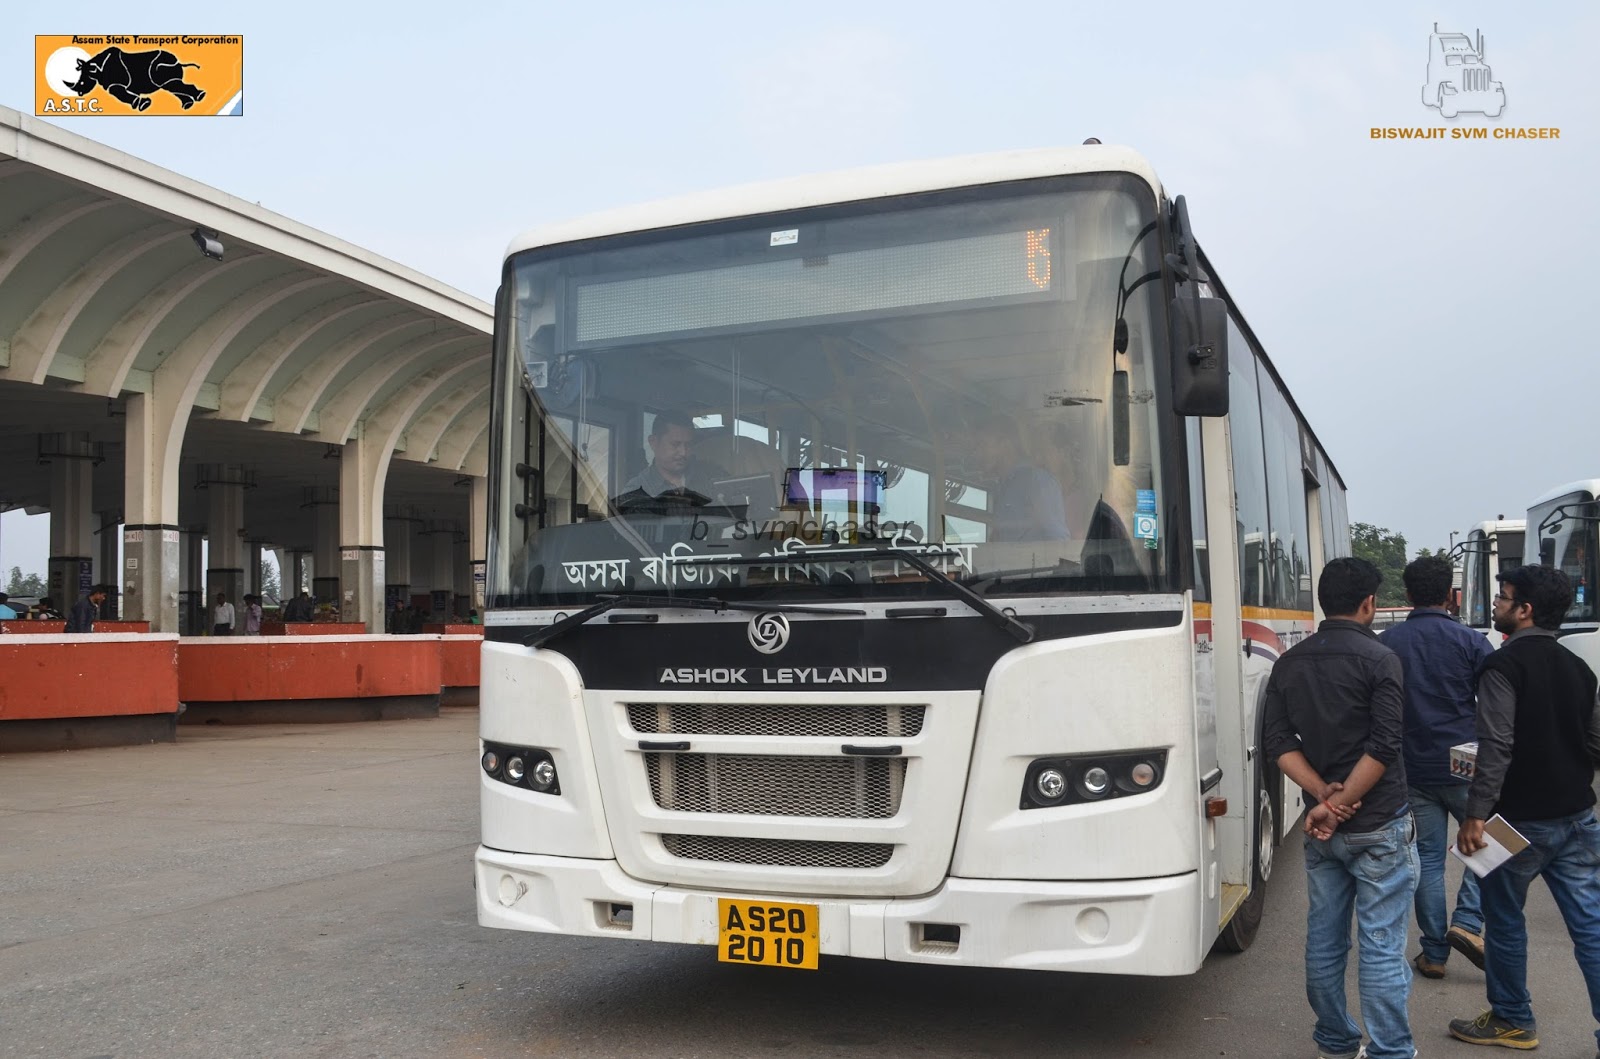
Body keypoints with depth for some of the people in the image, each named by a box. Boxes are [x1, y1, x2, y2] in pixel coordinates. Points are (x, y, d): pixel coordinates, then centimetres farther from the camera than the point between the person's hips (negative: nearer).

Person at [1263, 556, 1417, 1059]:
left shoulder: (1289, 663, 6)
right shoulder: (1378, 659, -10)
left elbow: (1278, 742, 0)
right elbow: (1384, 748, -18)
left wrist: (1324, 795, -7)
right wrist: (1338, 804, -13)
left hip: (1321, 830, 5)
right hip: (1379, 828, -5)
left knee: (1324, 941, 13)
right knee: (1382, 947, 0)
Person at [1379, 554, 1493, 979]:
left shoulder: (1385, 644, 0)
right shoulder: (1471, 642, -6)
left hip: (1411, 770, 2)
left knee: (1427, 858, 9)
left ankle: (1434, 953, 12)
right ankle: (1467, 922, 1)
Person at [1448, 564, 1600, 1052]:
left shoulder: (1504, 665, -15)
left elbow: (1496, 747, -22)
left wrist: (1476, 815, -21)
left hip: (1522, 819, -6)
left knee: (1504, 919, 10)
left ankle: (1513, 1021, 22)